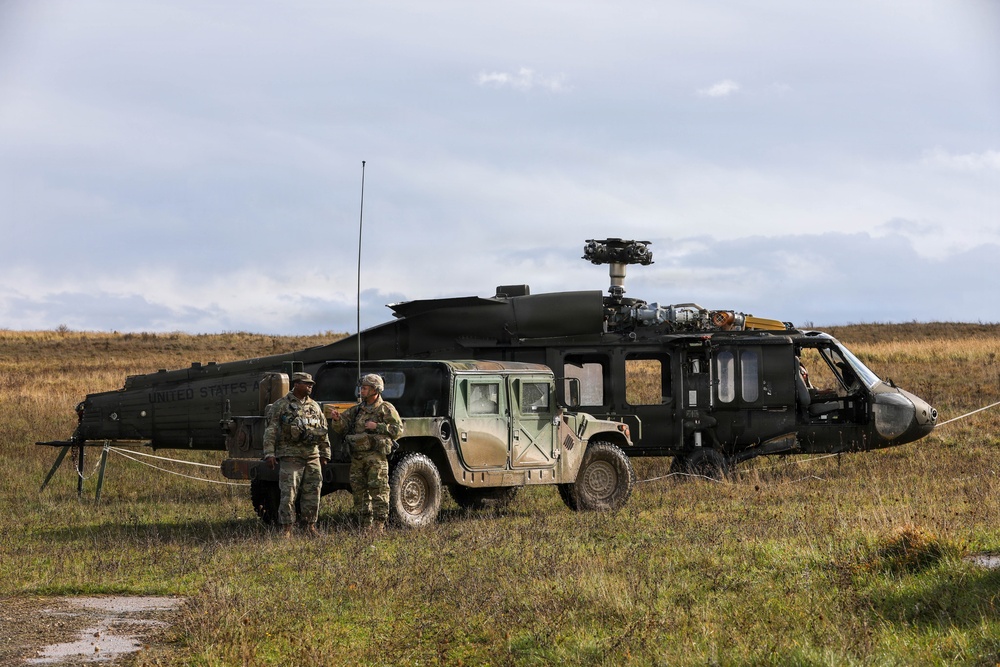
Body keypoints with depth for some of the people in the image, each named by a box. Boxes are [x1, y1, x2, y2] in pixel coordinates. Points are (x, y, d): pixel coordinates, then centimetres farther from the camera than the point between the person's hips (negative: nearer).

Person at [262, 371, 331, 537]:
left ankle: (309, 525, 16)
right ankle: (286, 528, -2)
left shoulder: (315, 406, 15)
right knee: (288, 493, -6)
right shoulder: (281, 405, -1)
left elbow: (324, 432, 20)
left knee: (312, 492, 6)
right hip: (291, 456, -5)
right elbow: (271, 431, -4)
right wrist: (269, 454, -12)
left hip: (312, 457, 5)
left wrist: (325, 454, 15)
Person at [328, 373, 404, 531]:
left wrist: (377, 427, -13)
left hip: (376, 455, -6)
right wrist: (336, 419, -9)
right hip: (357, 457, 6)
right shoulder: (356, 410, 17)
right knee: (359, 492, 7)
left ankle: (379, 526, -9)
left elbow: (398, 429, -4)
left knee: (378, 492, -9)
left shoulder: (386, 409, 2)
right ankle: (365, 527, 13)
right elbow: (341, 428, 13)